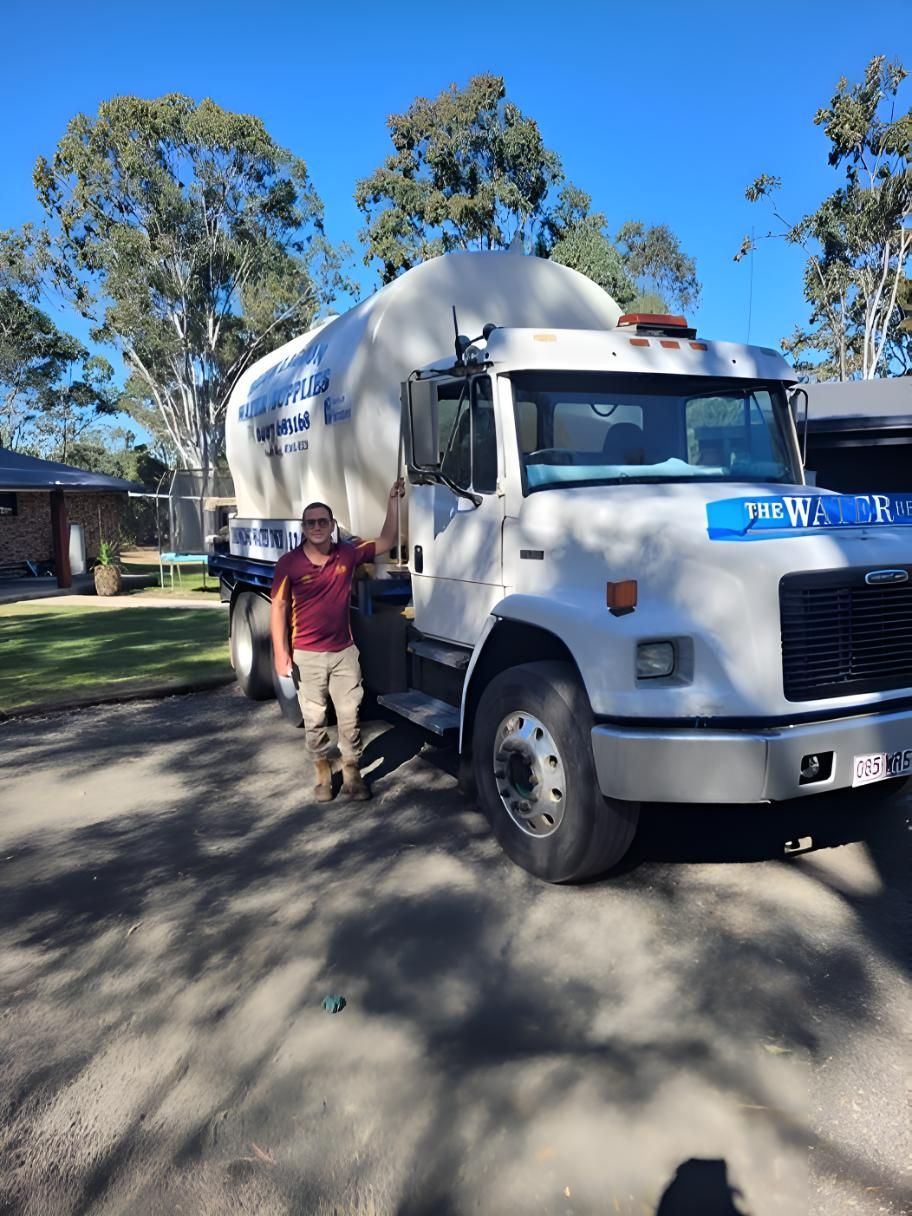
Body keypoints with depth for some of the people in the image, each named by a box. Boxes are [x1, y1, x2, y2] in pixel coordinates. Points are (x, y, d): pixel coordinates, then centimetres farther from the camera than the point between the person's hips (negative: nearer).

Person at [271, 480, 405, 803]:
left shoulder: (348, 552, -2)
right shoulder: (289, 563, -8)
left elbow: (386, 543, 4)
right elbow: (279, 607, -5)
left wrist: (393, 500, -3)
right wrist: (281, 652, -10)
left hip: (344, 651, 2)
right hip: (307, 655, -1)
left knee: (349, 716, 5)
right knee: (314, 719, 9)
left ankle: (352, 773, 18)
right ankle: (322, 772, 26)